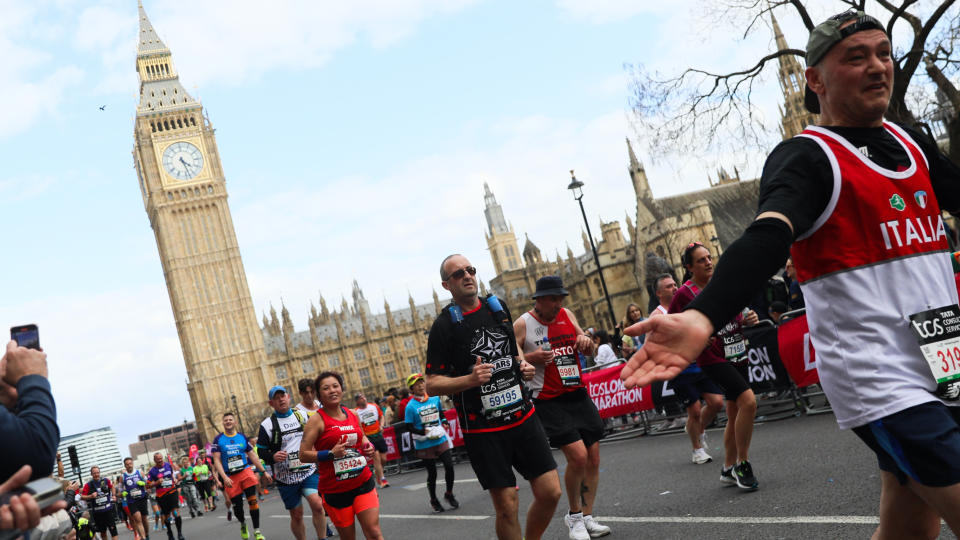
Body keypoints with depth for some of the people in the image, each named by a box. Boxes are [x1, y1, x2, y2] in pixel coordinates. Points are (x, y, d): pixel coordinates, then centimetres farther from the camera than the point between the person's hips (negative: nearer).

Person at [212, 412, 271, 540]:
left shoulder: (242, 437, 7)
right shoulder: (218, 439, 0)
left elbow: (253, 455, 11)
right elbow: (217, 460, -4)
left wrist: (264, 471, 8)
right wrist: (224, 477, -16)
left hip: (245, 472, 1)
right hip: (230, 476, -1)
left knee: (253, 500, -15)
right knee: (237, 505, 5)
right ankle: (243, 525, 37)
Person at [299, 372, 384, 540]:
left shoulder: (352, 415, 8)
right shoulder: (317, 420, -8)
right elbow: (303, 454, -12)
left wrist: (368, 447, 6)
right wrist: (331, 453, -23)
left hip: (363, 482, 4)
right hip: (335, 490, -3)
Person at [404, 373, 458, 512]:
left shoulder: (435, 398, 3)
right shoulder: (411, 406, -11)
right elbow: (409, 427, -10)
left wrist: (444, 423, 1)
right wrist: (425, 432, -19)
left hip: (441, 440, 3)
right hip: (425, 445, -3)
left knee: (449, 466, -3)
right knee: (432, 473, 6)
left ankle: (449, 494, 22)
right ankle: (433, 500, 29)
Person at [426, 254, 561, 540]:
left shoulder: (498, 307, 8)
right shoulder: (444, 325, -8)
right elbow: (432, 385, -8)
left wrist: (523, 364, 8)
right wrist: (469, 380, -24)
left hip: (523, 417, 5)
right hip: (483, 430, -5)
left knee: (550, 493, 2)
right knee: (507, 506, -3)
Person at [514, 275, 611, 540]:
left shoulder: (567, 314, 8)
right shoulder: (522, 324, -8)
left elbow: (588, 351, 18)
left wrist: (586, 341, -5)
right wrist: (531, 357, -25)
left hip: (578, 395, 6)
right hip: (549, 401, -6)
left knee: (593, 458, 5)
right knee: (578, 456, -16)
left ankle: (587, 516, 20)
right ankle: (574, 515, 7)